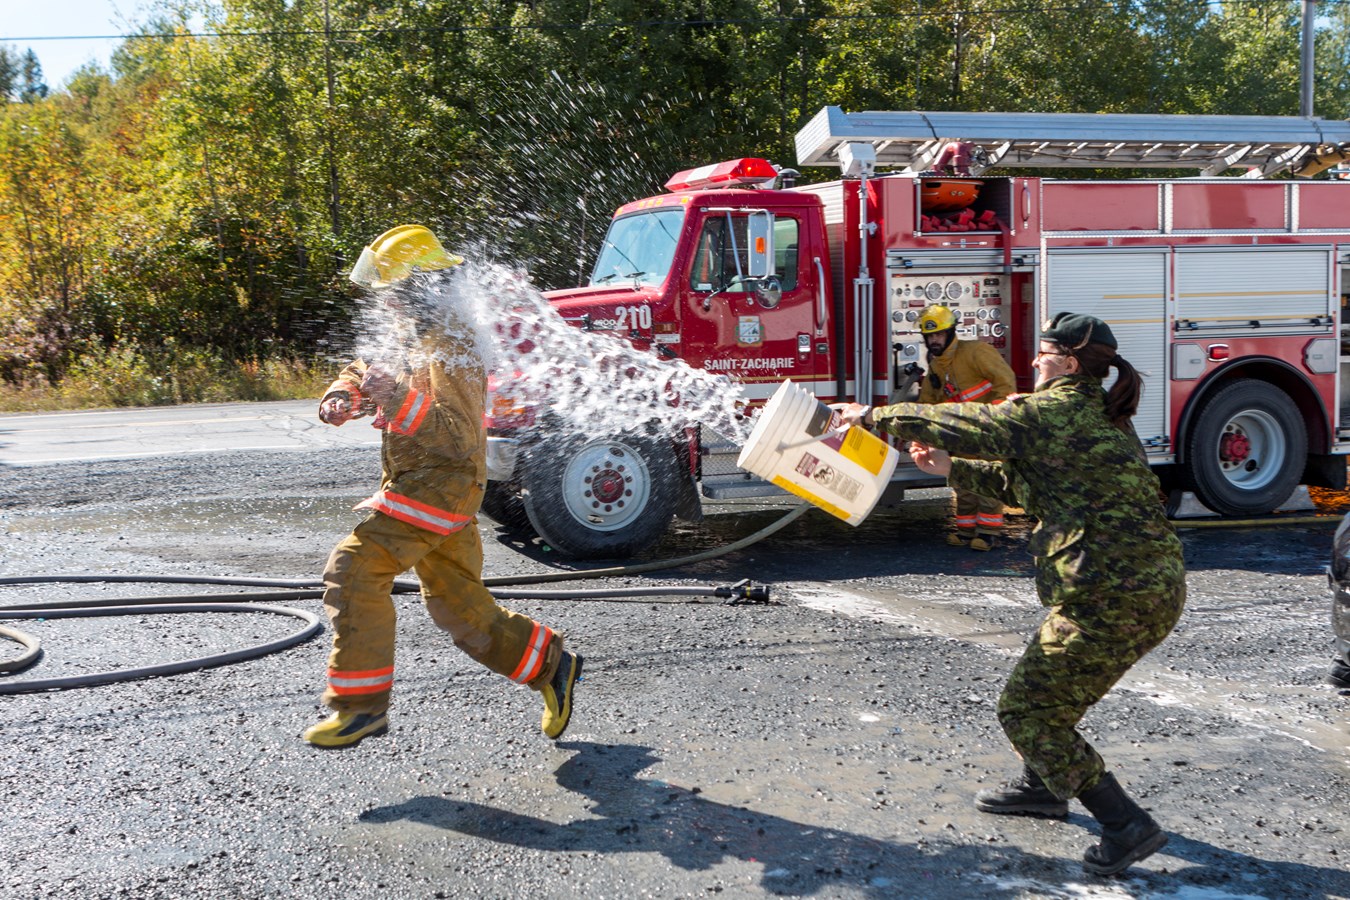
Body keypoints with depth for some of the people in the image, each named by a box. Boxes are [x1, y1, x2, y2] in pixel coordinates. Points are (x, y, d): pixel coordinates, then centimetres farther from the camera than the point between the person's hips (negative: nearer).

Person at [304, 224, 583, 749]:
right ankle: (551, 667, 25)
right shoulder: (411, 336, 15)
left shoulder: (450, 347, -16)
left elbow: (457, 435, -23)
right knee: (458, 605, 14)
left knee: (355, 569, -17)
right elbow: (362, 374, 20)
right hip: (415, 483, 10)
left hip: (440, 484, -10)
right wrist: (342, 398, -3)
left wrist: (398, 399, -34)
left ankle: (361, 700, -10)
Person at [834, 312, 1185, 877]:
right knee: (1047, 686, 27)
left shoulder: (1054, 411, -12)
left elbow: (961, 425, -10)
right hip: (1157, 584, 10)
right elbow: (1025, 481, 23)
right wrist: (951, 468, 22)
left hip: (1110, 595, -10)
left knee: (1027, 710, 1)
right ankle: (1039, 787, 45)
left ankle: (1127, 825, 4)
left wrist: (874, 417, 2)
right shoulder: (1100, 417, 18)